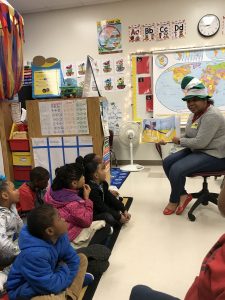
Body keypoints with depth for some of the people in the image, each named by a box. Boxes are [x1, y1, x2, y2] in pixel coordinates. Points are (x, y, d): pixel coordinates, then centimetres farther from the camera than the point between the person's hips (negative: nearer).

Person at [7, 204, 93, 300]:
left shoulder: (59, 235, -14)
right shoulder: (34, 254, -36)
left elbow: (73, 258, -1)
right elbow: (52, 286, -30)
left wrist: (65, 280, -12)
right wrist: (65, 270, -13)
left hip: (50, 276, 8)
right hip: (29, 292, -7)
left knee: (82, 259, 4)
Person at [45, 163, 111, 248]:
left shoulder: (52, 191, -9)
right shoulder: (73, 203, -32)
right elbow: (87, 222, -17)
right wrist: (86, 198, -17)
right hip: (69, 237, -8)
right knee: (105, 227, 0)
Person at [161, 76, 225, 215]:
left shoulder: (212, 116, -22)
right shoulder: (195, 114, 9)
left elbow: (200, 142, -27)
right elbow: (189, 137, 14)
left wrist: (180, 141, -13)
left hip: (214, 156, -10)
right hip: (197, 151, 10)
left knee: (177, 170, -23)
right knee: (167, 162, -1)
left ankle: (174, 201, 4)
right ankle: (183, 194, 7)